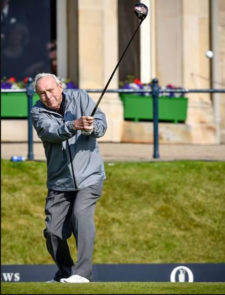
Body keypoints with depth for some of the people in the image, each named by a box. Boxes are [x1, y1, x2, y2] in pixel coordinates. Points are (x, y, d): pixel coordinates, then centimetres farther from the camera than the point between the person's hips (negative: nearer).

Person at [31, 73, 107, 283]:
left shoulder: (80, 98, -1)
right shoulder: (38, 112, -4)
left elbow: (101, 124, -11)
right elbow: (52, 132, -24)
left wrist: (92, 127, -35)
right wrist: (74, 126, -44)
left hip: (89, 177, -2)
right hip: (59, 182, 2)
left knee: (81, 214, -25)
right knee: (53, 231, -1)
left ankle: (82, 273, -28)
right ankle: (65, 273, 23)